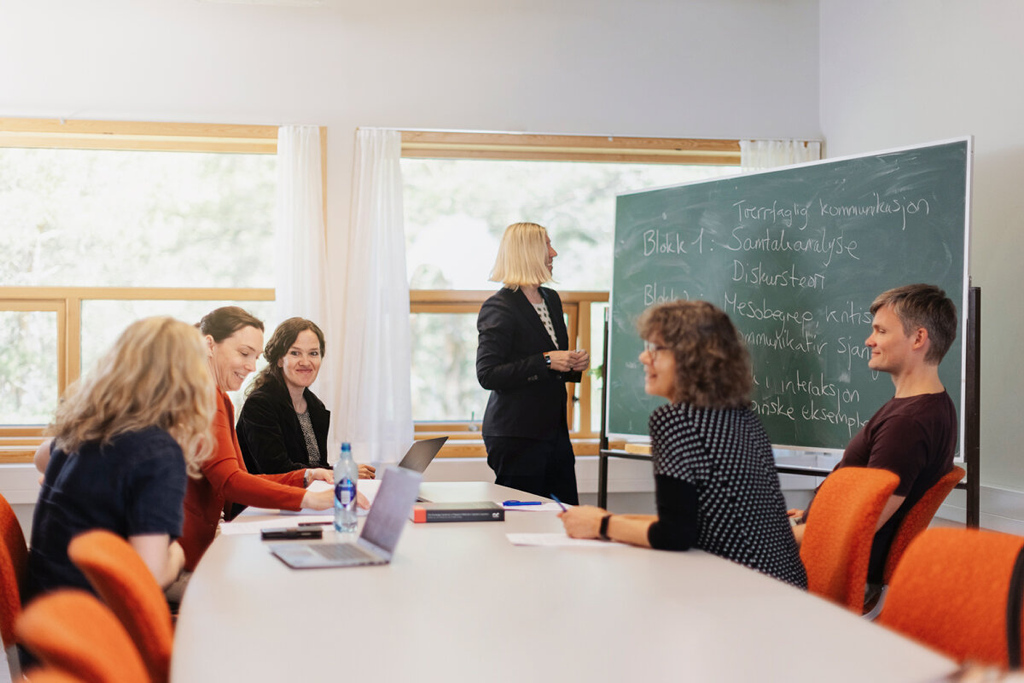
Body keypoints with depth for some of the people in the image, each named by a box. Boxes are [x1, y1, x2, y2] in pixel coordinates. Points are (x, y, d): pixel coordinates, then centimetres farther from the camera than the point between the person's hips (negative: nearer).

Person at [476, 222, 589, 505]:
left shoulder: (552, 299, 15)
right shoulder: (499, 307, -11)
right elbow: (487, 375, -19)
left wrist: (572, 365, 5)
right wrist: (546, 362, -20)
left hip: (555, 430, 8)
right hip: (516, 436, -8)